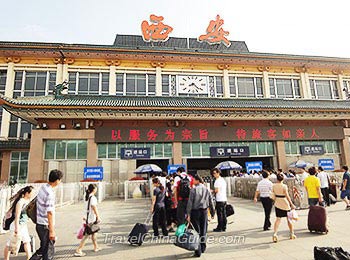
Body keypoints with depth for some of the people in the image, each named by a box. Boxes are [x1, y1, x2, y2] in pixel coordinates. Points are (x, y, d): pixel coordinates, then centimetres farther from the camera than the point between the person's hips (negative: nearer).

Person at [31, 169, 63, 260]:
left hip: (40, 224, 9)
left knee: (43, 248, 23)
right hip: (45, 226, -9)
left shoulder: (43, 187, 3)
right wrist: (52, 231, -18)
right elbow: (49, 213, -24)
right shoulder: (50, 193, -25)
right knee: (48, 252, 6)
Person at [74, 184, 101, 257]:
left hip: (88, 218, 9)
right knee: (87, 235, -4)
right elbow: (94, 208, -23)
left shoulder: (88, 197, 8)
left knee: (94, 233, 21)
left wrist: (85, 216, 24)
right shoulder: (93, 198, -18)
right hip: (92, 219, -9)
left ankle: (96, 247, 34)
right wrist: (98, 217, -19)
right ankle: (78, 251, -2)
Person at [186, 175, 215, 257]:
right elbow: (211, 202, 6)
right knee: (203, 230, 16)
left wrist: (188, 214, -8)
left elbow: (190, 202, -12)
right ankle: (203, 248, 28)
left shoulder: (193, 190, -11)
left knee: (196, 231, 4)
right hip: (204, 211, 4)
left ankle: (198, 251, 7)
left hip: (195, 212, -4)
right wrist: (212, 213, 15)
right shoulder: (207, 189, 2)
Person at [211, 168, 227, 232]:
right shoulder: (223, 180, 15)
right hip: (224, 199, 9)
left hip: (219, 200, -9)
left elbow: (216, 190, -19)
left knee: (220, 214, -2)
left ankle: (220, 228, 4)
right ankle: (224, 227, 18)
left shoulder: (217, 181, -14)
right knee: (224, 214, 11)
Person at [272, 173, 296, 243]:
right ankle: (292, 234, 30)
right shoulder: (284, 186, -15)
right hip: (285, 204, -3)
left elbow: (274, 196, 6)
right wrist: (292, 204, -11)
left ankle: (275, 233, -11)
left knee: (278, 219, 5)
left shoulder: (274, 186, -2)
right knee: (288, 219, 15)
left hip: (277, 204, 3)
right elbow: (287, 196, -16)